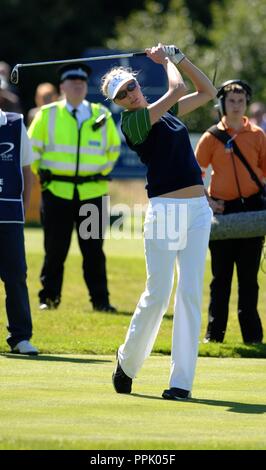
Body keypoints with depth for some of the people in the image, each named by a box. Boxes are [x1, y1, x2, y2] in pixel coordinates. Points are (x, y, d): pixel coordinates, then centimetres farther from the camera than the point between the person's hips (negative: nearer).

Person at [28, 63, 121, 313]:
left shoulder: (101, 115, 7)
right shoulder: (47, 114, 3)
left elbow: (114, 147, 20)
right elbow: (32, 148, 9)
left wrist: (103, 171, 12)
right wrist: (42, 174, 4)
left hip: (92, 192, 1)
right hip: (56, 192, -1)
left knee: (94, 249, 3)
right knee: (55, 249, 2)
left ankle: (100, 300, 6)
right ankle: (49, 298, 12)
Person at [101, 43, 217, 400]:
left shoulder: (168, 112, 16)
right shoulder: (132, 121, -6)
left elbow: (207, 92, 25)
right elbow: (177, 89, -12)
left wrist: (180, 58, 17)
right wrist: (167, 61, 6)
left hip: (197, 210, 6)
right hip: (164, 210, -6)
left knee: (190, 294, 0)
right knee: (158, 294, -6)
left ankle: (182, 380, 1)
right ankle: (127, 364, 16)